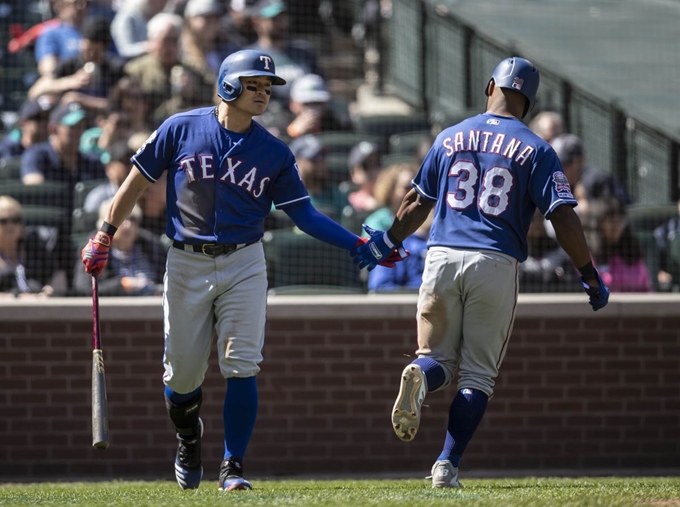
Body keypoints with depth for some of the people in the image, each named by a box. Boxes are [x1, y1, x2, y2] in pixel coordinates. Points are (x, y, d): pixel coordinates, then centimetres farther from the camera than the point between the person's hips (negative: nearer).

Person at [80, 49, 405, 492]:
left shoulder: (274, 153, 2)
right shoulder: (181, 129, -2)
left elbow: (305, 215, 2)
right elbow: (137, 182, 5)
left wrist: (359, 246, -9)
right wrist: (105, 235, 1)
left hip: (244, 265, 1)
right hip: (187, 264, -1)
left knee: (242, 367, -11)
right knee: (182, 374, 5)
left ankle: (233, 468, -4)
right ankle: (189, 442, 35)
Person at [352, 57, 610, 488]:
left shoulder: (451, 138, 11)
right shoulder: (535, 150, 1)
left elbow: (418, 205, 17)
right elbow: (563, 216, -6)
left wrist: (386, 243, 33)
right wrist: (590, 276, 2)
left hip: (442, 258, 2)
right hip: (496, 264, -2)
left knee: (436, 355, 13)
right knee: (478, 374, 7)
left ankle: (420, 377, -24)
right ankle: (447, 464, -5)